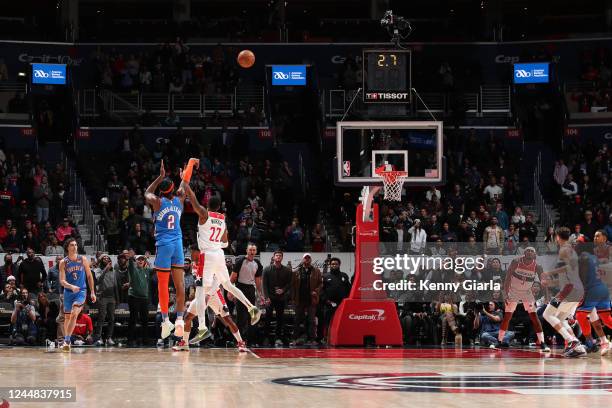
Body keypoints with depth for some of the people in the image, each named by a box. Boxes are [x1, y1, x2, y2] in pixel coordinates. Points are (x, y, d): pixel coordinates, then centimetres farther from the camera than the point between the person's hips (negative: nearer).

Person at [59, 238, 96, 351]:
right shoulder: (63, 262, -4)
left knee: (74, 314, -19)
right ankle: (66, 340, 24)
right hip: (68, 292, 1)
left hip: (81, 291, -1)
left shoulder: (83, 259, 0)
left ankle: (66, 340, -19)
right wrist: (71, 287, -30)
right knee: (67, 317, 10)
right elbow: (62, 281, -11)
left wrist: (93, 292, 5)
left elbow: (89, 276, 8)